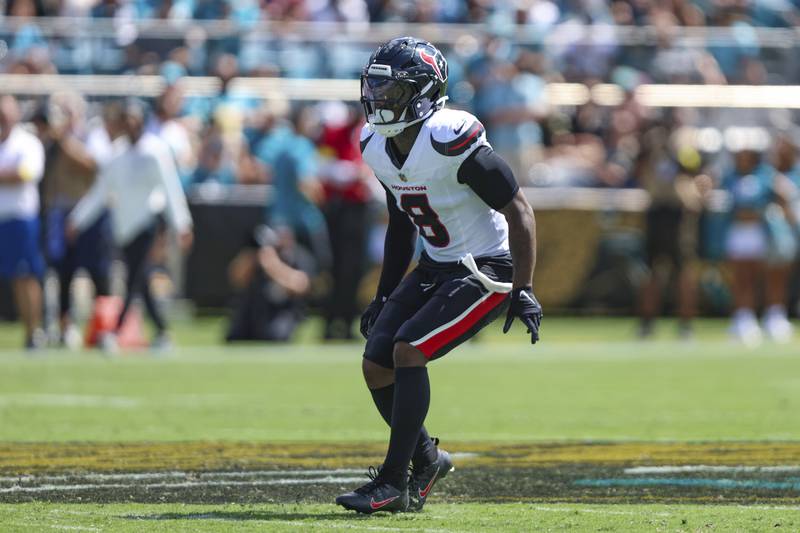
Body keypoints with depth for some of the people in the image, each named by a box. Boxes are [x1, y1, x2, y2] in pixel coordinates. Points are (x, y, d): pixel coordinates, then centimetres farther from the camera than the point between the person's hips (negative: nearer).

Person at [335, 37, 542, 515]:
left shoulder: (452, 142, -25)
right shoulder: (378, 147, 1)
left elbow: (518, 210, -19)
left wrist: (523, 291, -20)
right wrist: (385, 296, 18)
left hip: (487, 269, -8)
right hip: (438, 266, 8)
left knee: (407, 351, -21)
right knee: (376, 364, -2)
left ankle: (394, 482, -15)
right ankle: (427, 459, 21)